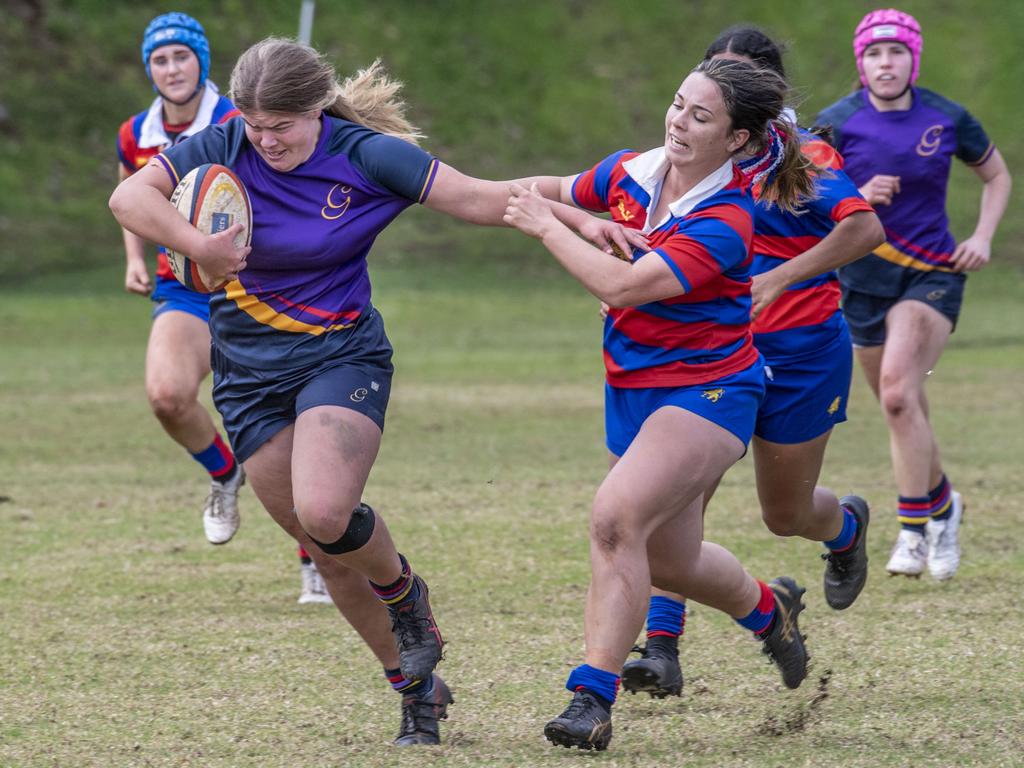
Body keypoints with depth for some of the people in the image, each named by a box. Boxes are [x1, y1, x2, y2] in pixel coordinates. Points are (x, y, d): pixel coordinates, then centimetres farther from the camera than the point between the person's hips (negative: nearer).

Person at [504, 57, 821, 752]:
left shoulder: (724, 223, -23)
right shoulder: (630, 172, -2)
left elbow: (623, 284, -31)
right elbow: (564, 194, 20)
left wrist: (546, 227, -21)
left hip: (707, 390, -8)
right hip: (633, 390, 8)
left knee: (616, 516, -28)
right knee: (670, 561, 17)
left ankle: (593, 697, -25)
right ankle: (769, 608, 50)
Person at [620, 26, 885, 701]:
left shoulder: (802, 154, -11)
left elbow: (864, 228, -26)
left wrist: (780, 278, -36)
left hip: (800, 353, -4)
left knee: (787, 514, 11)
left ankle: (848, 526, 49)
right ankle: (662, 650, -18)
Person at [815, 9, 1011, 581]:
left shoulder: (947, 120, -6)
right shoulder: (836, 124, -8)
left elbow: (997, 175, 11)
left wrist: (984, 237, -3)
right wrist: (860, 199, -25)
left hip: (933, 276, -2)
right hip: (865, 280, 2)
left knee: (898, 392, -23)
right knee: (905, 412, 10)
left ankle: (915, 532, -16)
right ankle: (942, 503, 37)